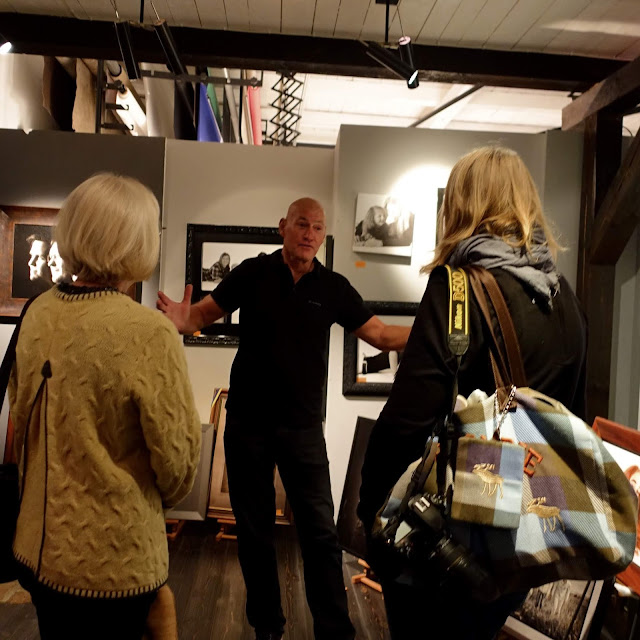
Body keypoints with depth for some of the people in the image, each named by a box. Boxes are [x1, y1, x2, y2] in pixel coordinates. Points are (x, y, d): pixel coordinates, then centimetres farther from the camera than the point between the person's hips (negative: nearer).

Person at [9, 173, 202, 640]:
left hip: (38, 547, 6)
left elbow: (22, 415, 7)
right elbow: (177, 456, -17)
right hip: (112, 560, -6)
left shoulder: (39, 313, -5)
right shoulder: (148, 331, -26)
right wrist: (163, 499, 5)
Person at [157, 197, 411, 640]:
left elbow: (383, 336, 1)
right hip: (247, 423, 1)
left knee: (321, 532, 2)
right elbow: (206, 312, 0)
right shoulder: (252, 272, -2)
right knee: (254, 529, 13)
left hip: (303, 428, 0)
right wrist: (182, 321, -24)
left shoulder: (334, 287, 0)